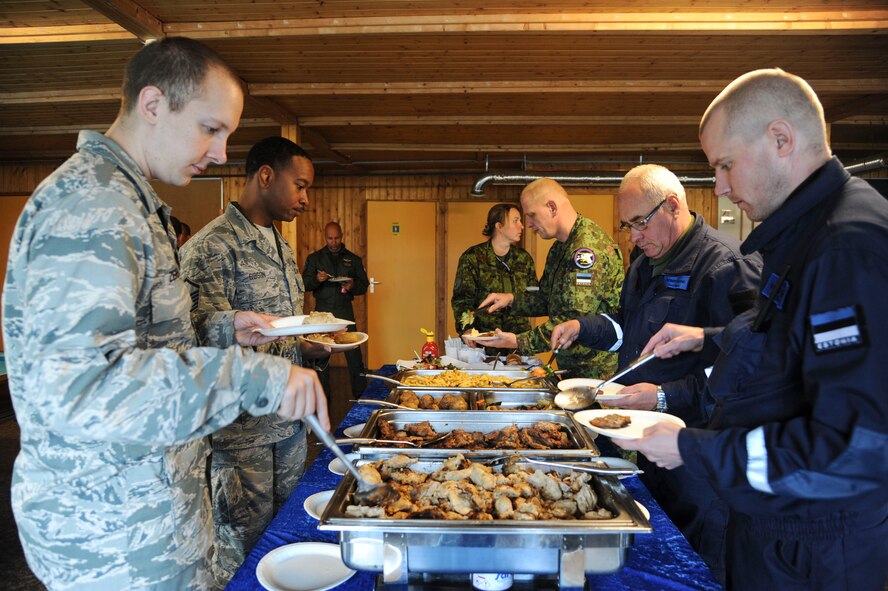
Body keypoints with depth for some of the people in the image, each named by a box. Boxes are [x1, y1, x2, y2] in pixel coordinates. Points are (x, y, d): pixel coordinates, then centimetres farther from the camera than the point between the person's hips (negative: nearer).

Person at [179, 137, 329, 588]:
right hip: (243, 429, -8)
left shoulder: (279, 244, 14)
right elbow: (203, 335, -21)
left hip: (289, 417, 8)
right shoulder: (213, 245, -15)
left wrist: (312, 344, 3)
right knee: (244, 548, 7)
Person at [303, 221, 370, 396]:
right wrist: (316, 279, -19)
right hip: (322, 310, 0)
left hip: (345, 311, 0)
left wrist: (352, 286, -12)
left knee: (354, 355, -5)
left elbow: (364, 284, 9)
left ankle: (360, 394, 4)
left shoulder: (353, 259, 10)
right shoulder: (314, 258, 8)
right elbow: (305, 284, 2)